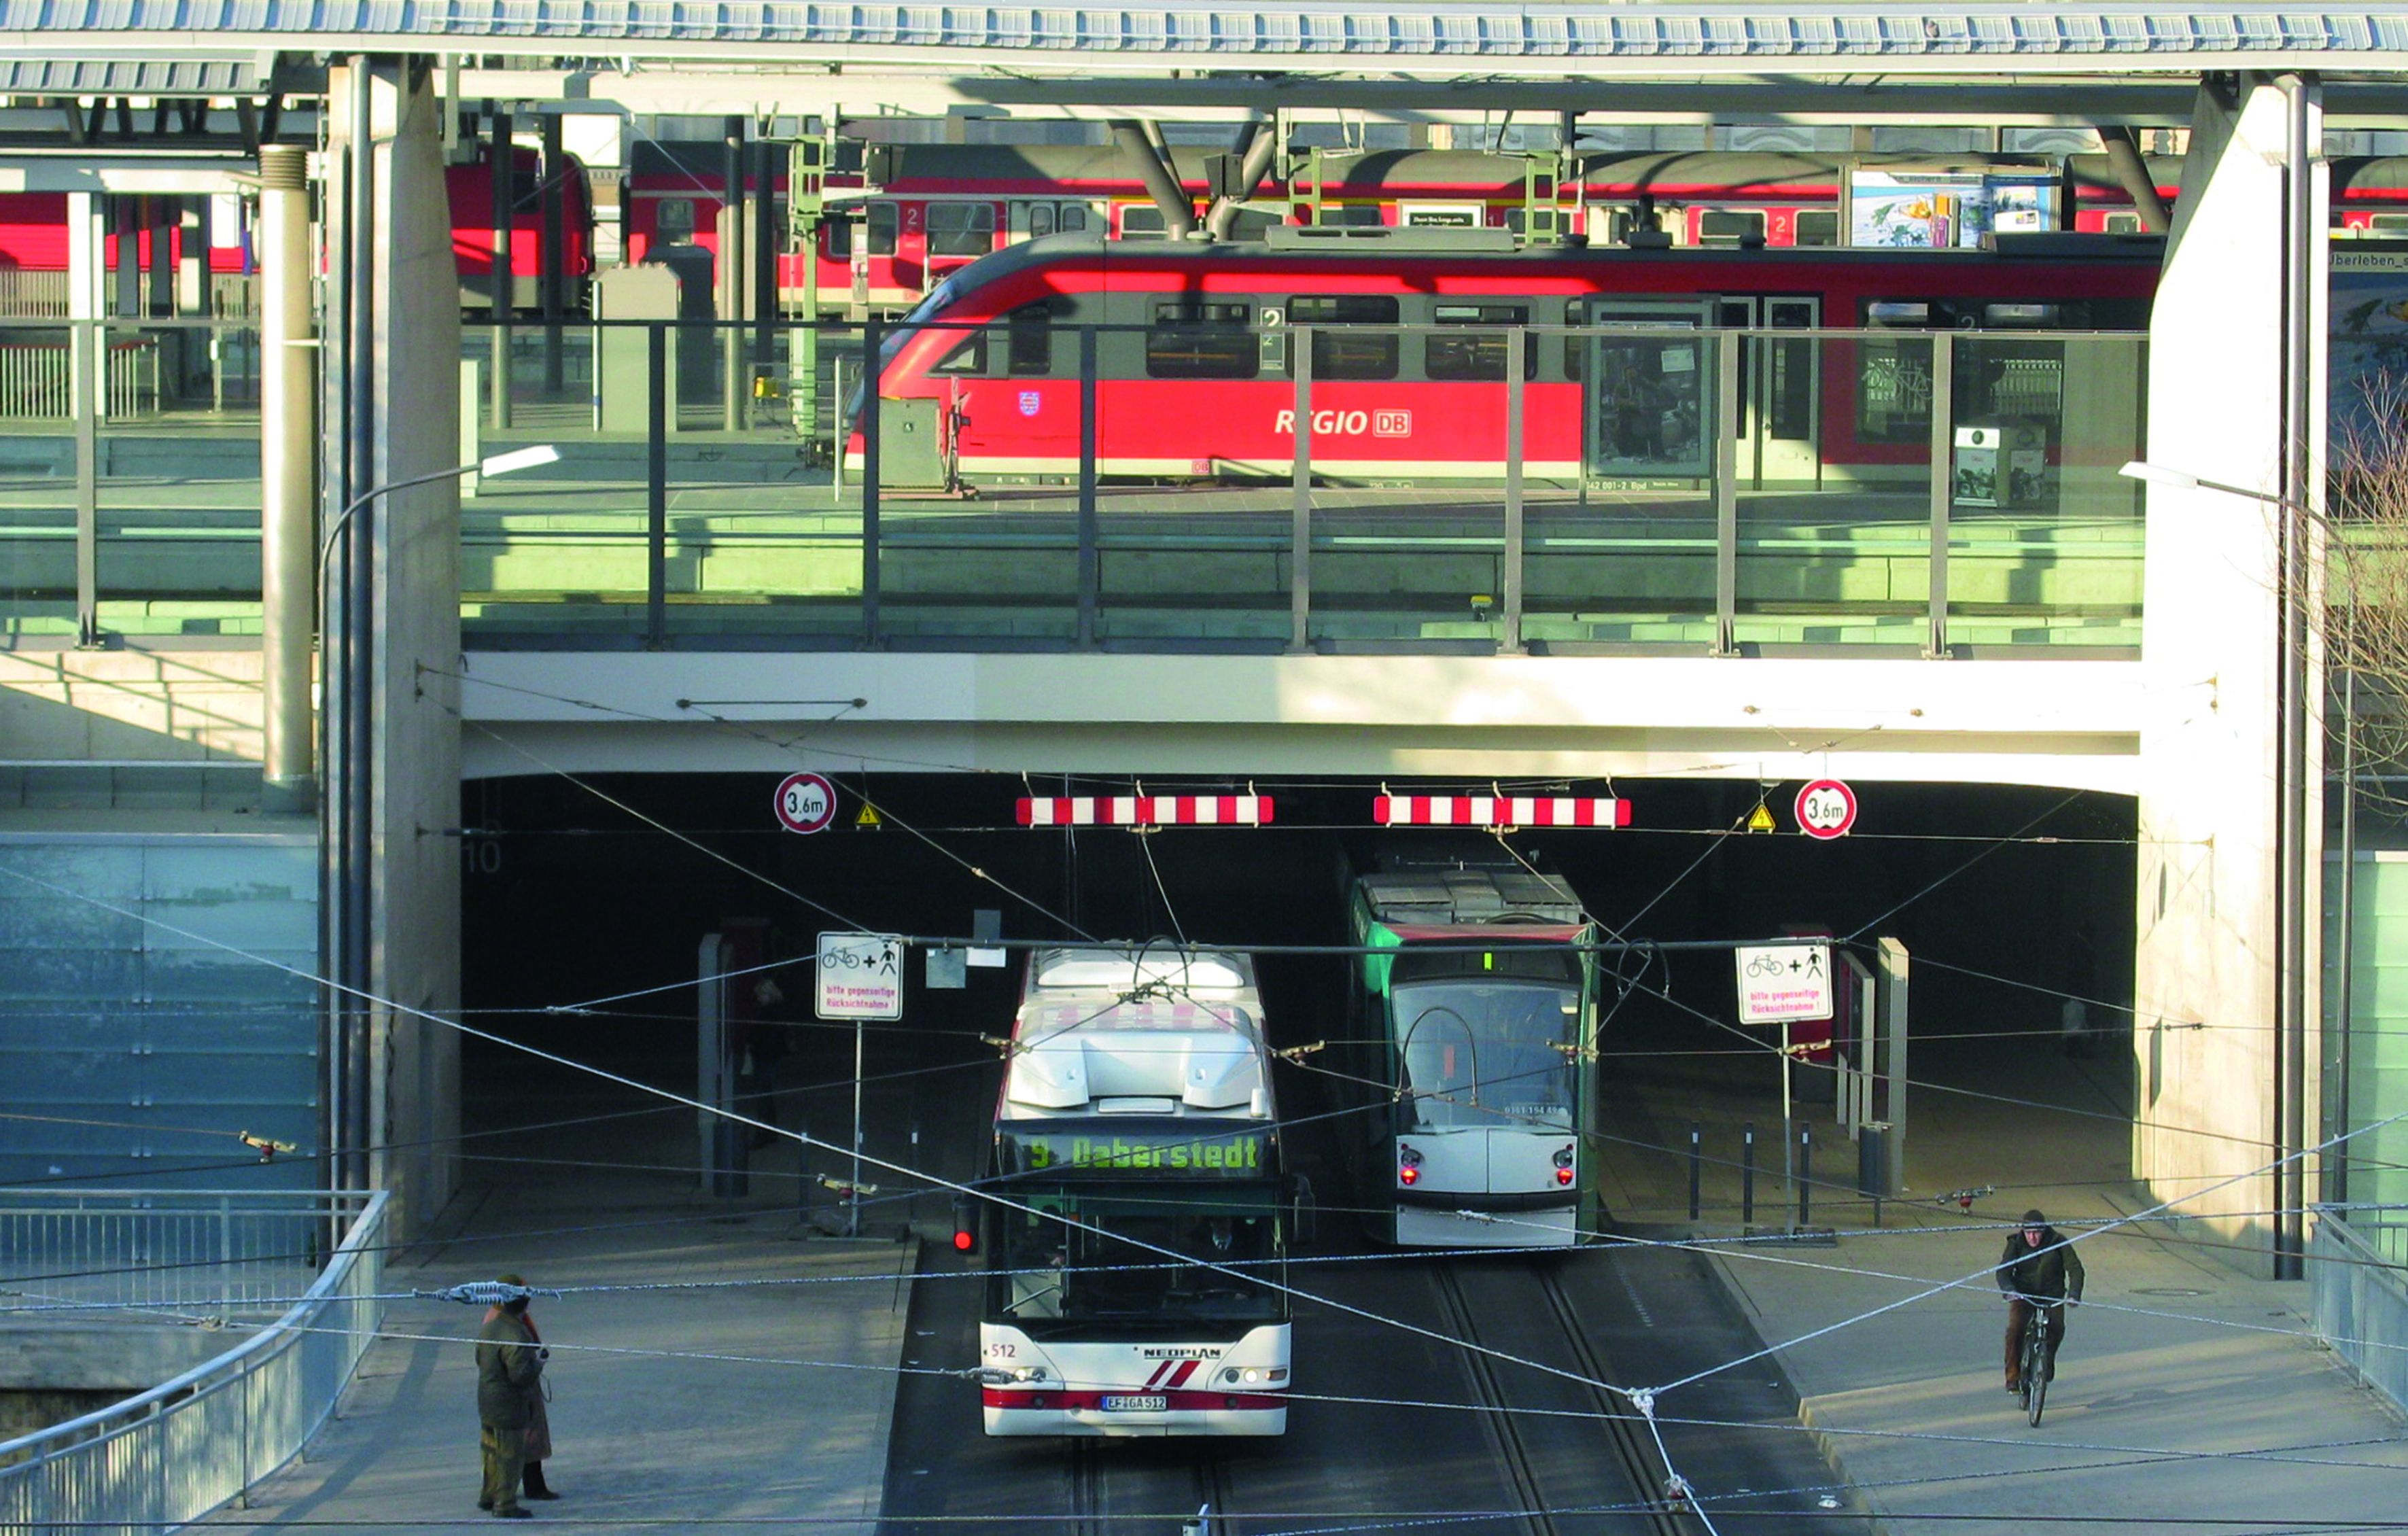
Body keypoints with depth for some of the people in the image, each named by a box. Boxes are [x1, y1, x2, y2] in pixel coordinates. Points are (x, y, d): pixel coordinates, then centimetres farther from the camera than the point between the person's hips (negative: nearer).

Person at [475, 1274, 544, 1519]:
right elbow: (521, 1374, -29)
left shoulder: (488, 1328, 4)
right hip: (509, 1407, -9)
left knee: (494, 1452, 22)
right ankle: (506, 1504, 7)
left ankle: (489, 1496, 34)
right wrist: (538, 1365, -8)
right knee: (511, 1455, 2)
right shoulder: (515, 1336, -25)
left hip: (487, 1404, 9)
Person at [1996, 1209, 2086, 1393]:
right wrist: (2009, 1290, -38)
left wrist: (2074, 1294, -32)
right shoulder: (2016, 1243, -9)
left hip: (2052, 1294, 0)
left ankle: (2047, 1360, 2)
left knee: (2057, 1327, -26)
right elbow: (2003, 1272, -16)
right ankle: (2013, 1376, -15)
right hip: (2022, 1294, 0)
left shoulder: (2058, 1242, -11)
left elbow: (2075, 1269, -15)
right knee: (2015, 1329, -25)